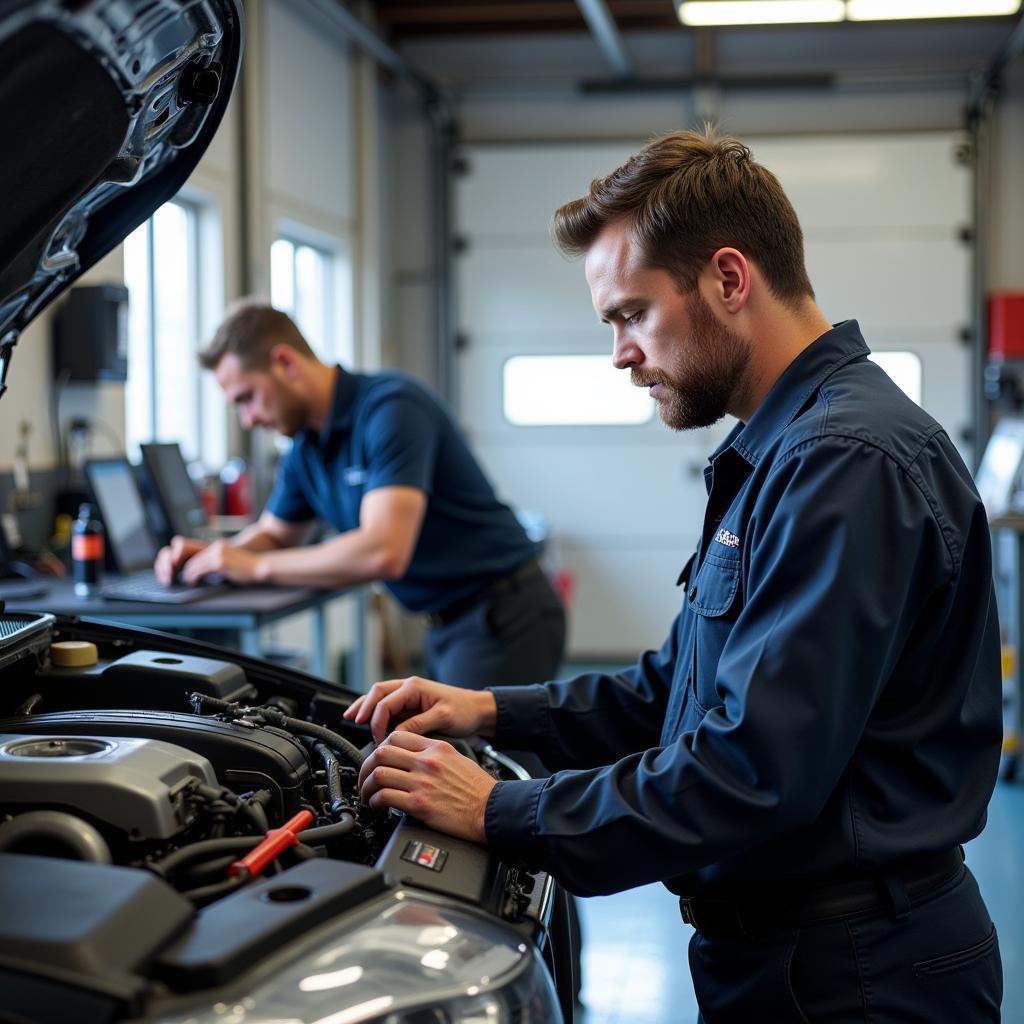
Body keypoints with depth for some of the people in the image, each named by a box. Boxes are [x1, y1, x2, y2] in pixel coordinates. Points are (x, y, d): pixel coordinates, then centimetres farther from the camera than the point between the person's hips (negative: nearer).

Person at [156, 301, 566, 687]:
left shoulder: (391, 407, -20)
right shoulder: (305, 448, 8)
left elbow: (383, 552, -30)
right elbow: (274, 534, 25)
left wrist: (255, 566, -20)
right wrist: (209, 556, 2)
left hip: (503, 617, -9)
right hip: (447, 623, 9)